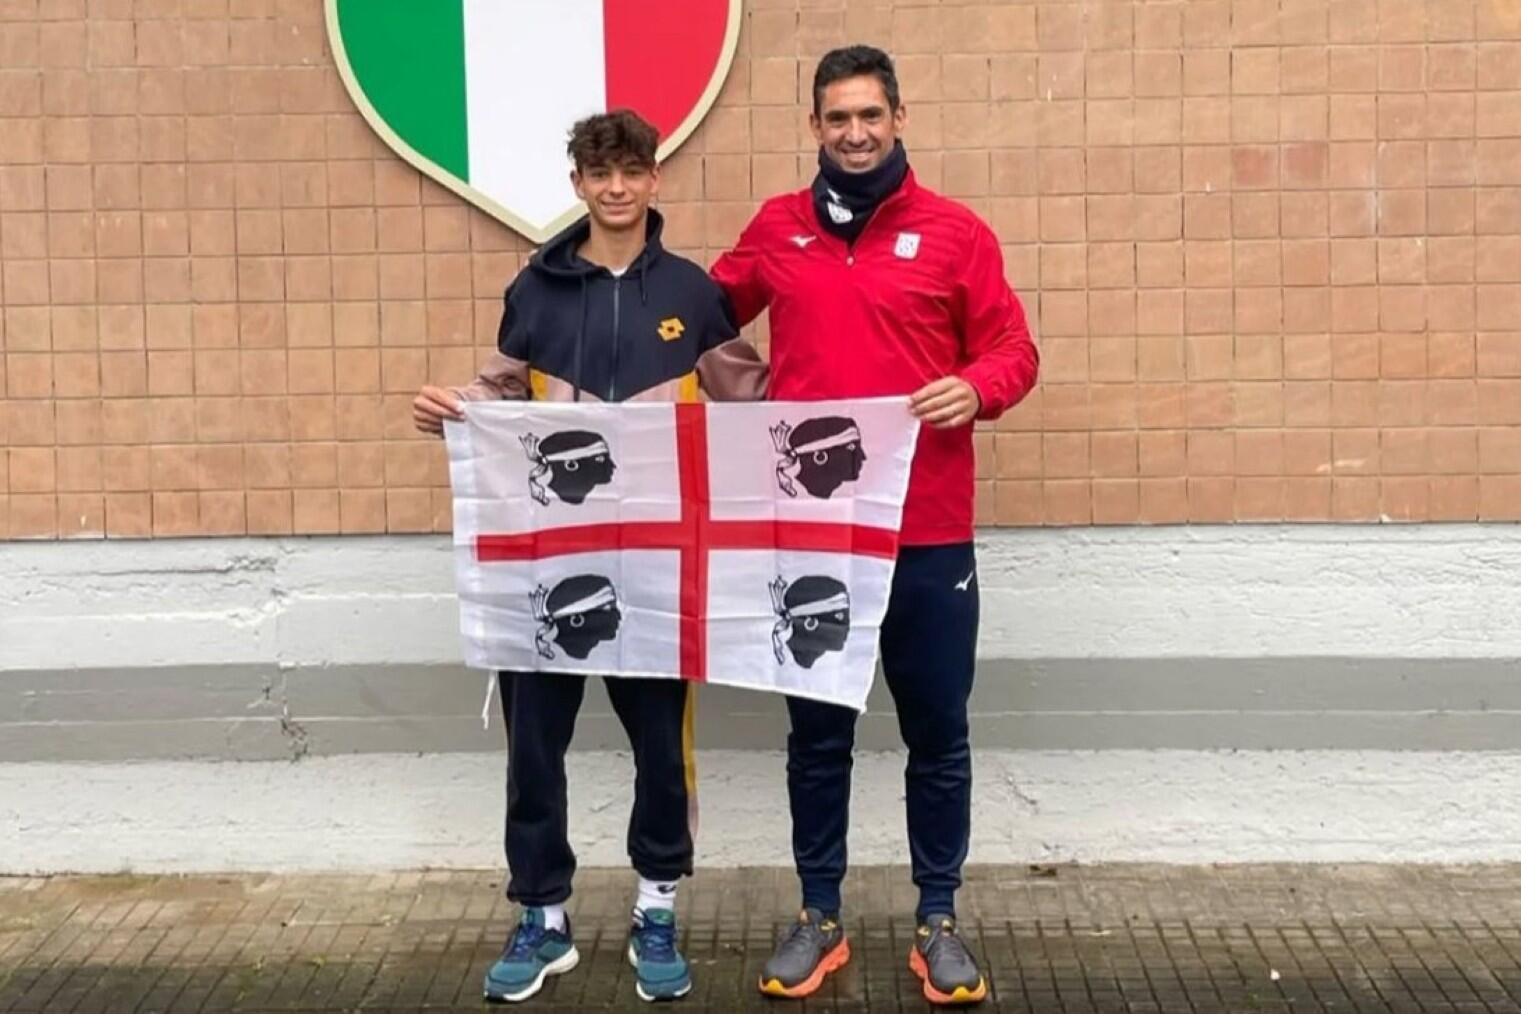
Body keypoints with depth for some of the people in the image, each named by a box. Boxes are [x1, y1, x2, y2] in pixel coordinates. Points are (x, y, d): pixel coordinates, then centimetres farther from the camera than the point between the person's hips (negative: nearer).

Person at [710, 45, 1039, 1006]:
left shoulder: (956, 232, 0)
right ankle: (819, 918, 25)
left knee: (937, 735, 8)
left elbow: (1014, 350, 1)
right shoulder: (776, 230, 7)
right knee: (818, 733, 11)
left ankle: (939, 921, 23)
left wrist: (977, 388, -19)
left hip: (929, 535, -1)